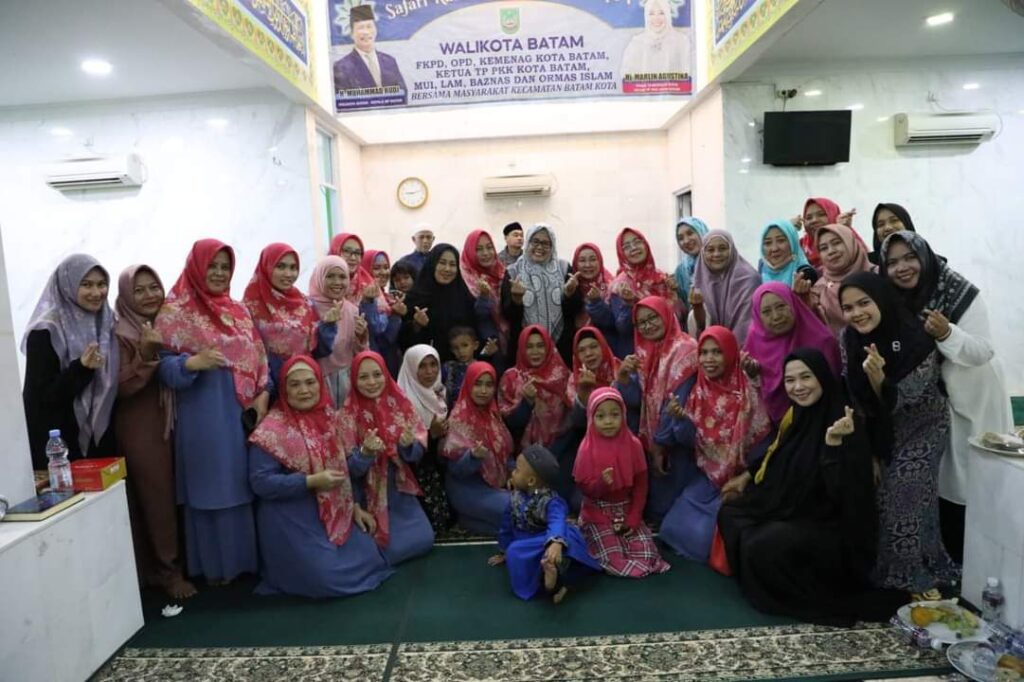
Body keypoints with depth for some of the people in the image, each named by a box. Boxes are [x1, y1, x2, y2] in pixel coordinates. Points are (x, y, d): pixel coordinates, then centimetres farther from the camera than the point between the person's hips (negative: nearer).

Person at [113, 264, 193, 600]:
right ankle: (167, 571, 11)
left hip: (172, 421, 6)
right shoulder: (121, 334, -9)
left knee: (178, 492, 10)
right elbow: (121, 388, -16)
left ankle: (173, 561, 24)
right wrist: (145, 355, -26)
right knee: (156, 495, 0)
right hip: (139, 427, -6)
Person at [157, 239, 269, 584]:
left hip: (245, 411, 5)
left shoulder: (238, 309, 13)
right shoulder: (176, 312, -5)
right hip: (204, 415, -5)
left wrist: (263, 394, -3)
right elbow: (164, 365, -8)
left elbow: (258, 356, 11)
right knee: (214, 486, 3)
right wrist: (192, 363, -27)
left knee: (245, 484, 12)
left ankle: (248, 557, 27)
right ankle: (216, 565, 19)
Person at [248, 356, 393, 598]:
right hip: (292, 521, -6)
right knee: (327, 577, -16)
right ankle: (284, 570, 15)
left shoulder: (327, 418, 4)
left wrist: (354, 506, 7)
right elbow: (260, 482, -20)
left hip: (334, 513, 6)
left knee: (369, 560, 0)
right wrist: (312, 481, -25)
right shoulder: (272, 429, -15)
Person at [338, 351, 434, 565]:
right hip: (369, 495, -3)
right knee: (392, 549, -12)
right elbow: (350, 469, -12)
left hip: (400, 490, 3)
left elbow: (417, 454, -2)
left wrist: (408, 445, -25)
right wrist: (365, 452, -32)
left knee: (424, 540, -5)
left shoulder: (401, 404, -5)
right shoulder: (347, 415, -13)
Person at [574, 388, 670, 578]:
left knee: (647, 554, -10)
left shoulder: (633, 445, -8)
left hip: (627, 509, 3)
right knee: (614, 560, -16)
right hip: (598, 513, -3)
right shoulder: (587, 449, -14)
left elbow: (640, 485, -2)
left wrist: (633, 518, -7)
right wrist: (601, 483, -31)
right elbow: (583, 487, -10)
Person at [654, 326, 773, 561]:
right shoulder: (691, 392, -1)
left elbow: (762, 444, -8)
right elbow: (689, 441, -6)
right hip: (702, 481, 2)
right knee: (679, 528, -12)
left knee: (711, 531, -17)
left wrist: (745, 478, -17)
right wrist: (679, 418, -25)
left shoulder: (747, 394, -9)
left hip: (736, 482, -2)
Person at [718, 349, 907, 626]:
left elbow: (842, 491, -29)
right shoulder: (796, 415, 3)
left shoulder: (849, 425, -20)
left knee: (764, 546, -27)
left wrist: (833, 443, -40)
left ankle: (818, 598, -2)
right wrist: (747, 480, 11)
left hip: (831, 528, -8)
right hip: (792, 511, 8)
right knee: (730, 513, 5)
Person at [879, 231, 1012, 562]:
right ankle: (951, 558, 27)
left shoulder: (961, 293, -20)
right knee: (943, 480, 12)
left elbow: (984, 352, -23)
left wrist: (946, 334, -40)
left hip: (974, 402, -4)